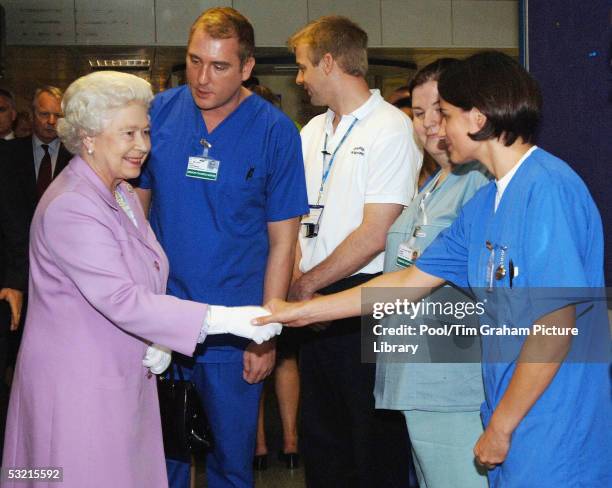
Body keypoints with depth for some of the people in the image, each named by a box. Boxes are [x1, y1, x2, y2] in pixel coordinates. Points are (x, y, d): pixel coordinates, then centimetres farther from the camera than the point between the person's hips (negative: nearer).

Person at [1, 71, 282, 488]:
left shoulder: (123, 194, 11)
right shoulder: (69, 208, -20)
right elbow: (121, 300, -27)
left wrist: (159, 342, -5)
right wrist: (225, 319, -30)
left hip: (124, 376, 9)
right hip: (78, 386, -9)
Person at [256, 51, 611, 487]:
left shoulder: (547, 187, -17)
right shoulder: (485, 202, 13)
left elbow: (556, 324, -20)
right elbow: (410, 282, 17)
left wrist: (500, 426, -13)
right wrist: (302, 311, 19)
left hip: (554, 438, -9)